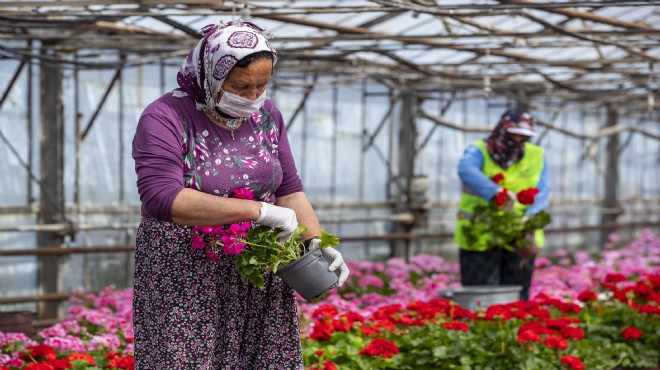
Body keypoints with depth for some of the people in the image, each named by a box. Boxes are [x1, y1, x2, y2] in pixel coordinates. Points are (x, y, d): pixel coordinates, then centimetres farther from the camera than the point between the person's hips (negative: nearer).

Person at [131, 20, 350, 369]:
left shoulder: (266, 115, 7)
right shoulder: (164, 119, -12)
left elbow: (289, 190, 10)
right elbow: (162, 199, -25)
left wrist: (318, 244, -8)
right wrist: (257, 210, -27)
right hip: (184, 281, -5)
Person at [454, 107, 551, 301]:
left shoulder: (536, 156, 9)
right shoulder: (479, 151, -3)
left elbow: (542, 192, -2)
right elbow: (466, 171, -26)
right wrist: (496, 192, -42)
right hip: (480, 239, -3)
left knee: (517, 297, 9)